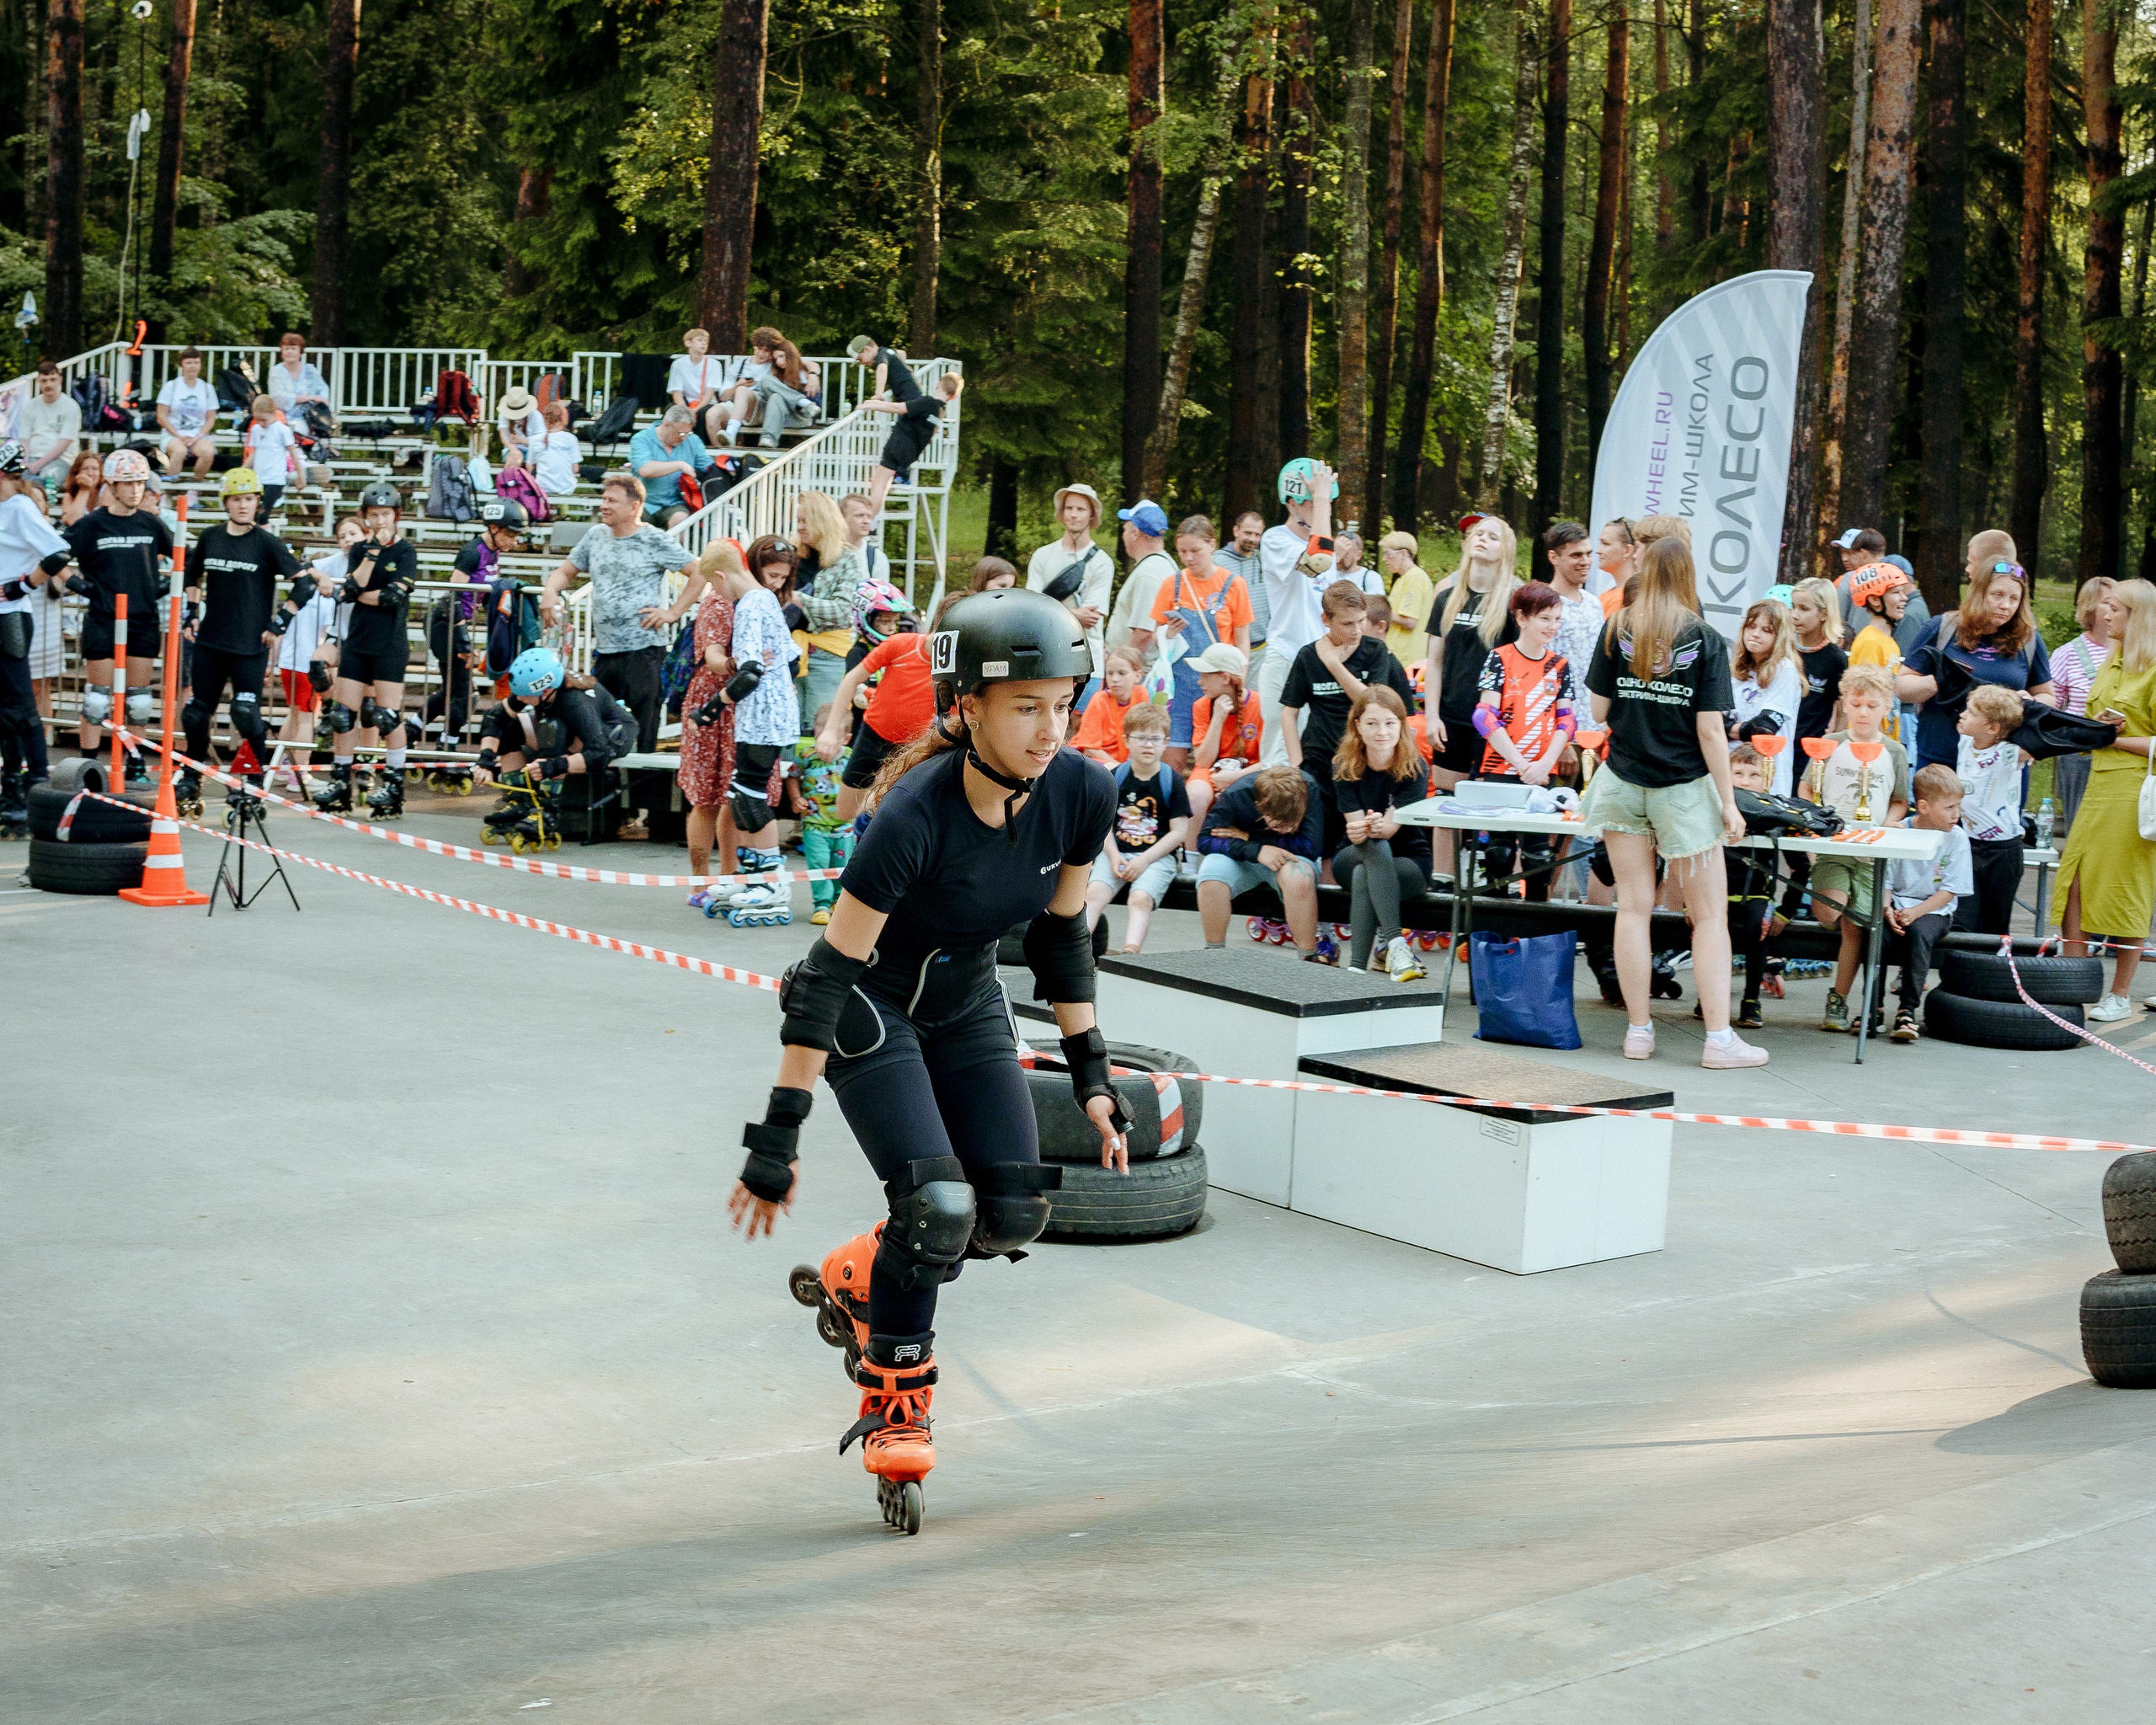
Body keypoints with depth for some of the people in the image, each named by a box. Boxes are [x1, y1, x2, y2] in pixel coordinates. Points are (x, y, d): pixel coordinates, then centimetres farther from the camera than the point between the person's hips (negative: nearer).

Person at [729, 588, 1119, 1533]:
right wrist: (778, 1135, -27)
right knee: (938, 1203, -20)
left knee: (1015, 1214, -5)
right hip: (872, 1008, -6)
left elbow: (1060, 935, 0)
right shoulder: (916, 815, -33)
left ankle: (859, 1282, 22)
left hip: (967, 1003, 6)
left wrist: (1092, 1076, 1)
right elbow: (830, 974, -28)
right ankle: (893, 1404, 3)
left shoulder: (1081, 795, -17)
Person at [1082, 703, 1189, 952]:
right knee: (1094, 892, -24)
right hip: (1116, 852, 2)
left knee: (1141, 898, -30)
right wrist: (1114, 855, -10)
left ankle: (1130, 952, -45)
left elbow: (1179, 832, -2)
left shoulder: (1172, 781, 2)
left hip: (1158, 855, -2)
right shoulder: (1116, 777, 9)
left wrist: (1144, 860, -11)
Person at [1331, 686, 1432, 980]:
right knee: (1375, 847, -34)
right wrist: (1360, 831, -42)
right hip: (1351, 856, 2)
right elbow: (1356, 828, -17)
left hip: (1409, 861, -1)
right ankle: (1396, 944, -44)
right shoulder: (1345, 766, -8)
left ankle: (1357, 966, -38)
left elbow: (1390, 826, -22)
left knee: (1363, 876, -34)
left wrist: (1378, 826, -46)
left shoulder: (1414, 767, -13)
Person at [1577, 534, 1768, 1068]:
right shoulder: (1705, 639, -7)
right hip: (1682, 789, -2)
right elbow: (1710, 730, -10)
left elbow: (1599, 712, 1)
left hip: (1623, 782, 3)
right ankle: (1719, 1037, -1)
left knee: (1634, 907, 7)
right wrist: (1728, 802, -5)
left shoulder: (1617, 630, -2)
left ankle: (1638, 1031, 9)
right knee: (1710, 915, 3)